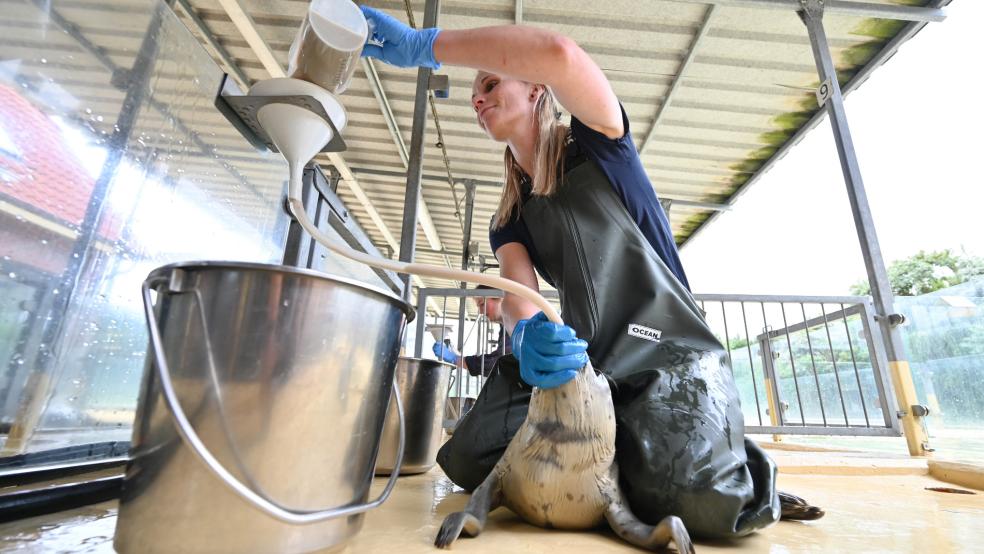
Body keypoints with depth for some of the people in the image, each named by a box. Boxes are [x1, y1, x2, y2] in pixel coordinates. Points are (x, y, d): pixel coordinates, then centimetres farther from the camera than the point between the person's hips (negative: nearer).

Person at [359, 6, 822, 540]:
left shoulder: (598, 144, 0)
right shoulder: (508, 221, 13)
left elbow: (558, 53, -23)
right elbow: (518, 293, -7)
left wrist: (426, 45, -15)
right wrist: (526, 335, -31)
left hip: (671, 357, -4)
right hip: (586, 367, 5)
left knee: (696, 504, -29)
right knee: (467, 459, -5)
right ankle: (615, 456, 16)